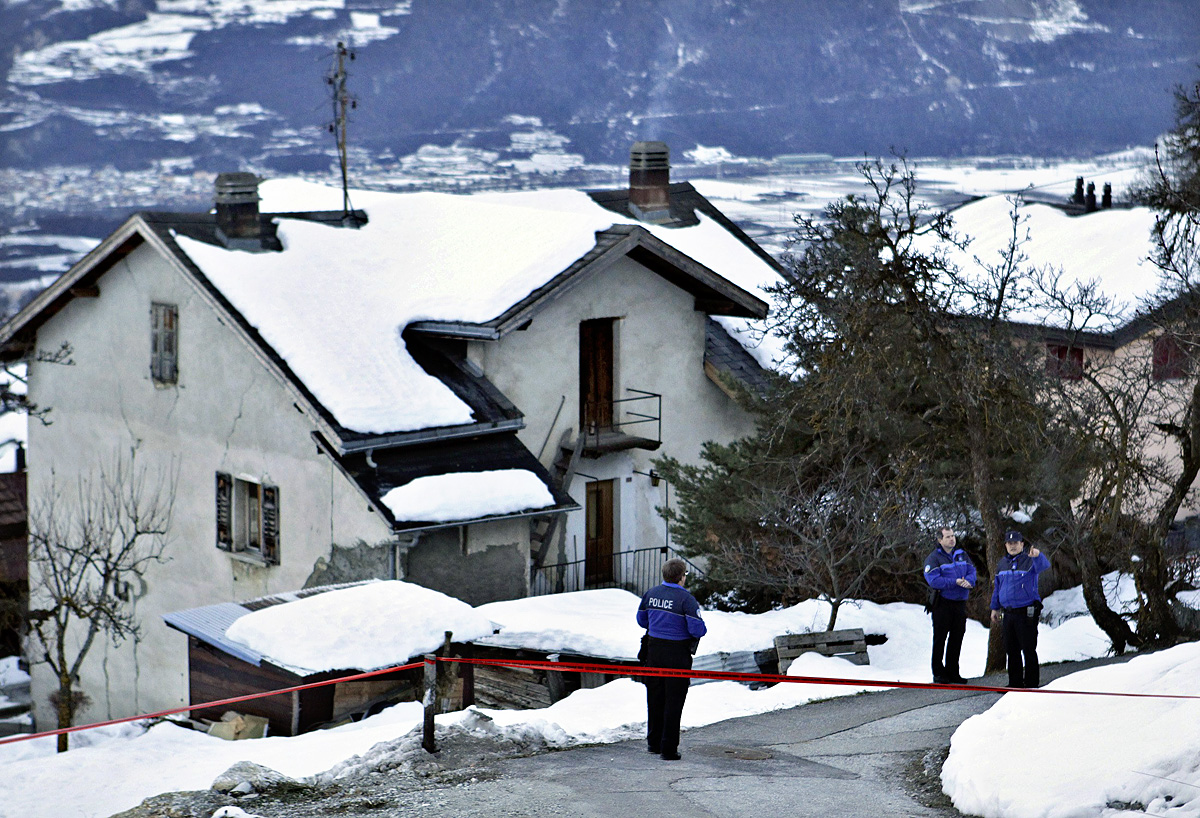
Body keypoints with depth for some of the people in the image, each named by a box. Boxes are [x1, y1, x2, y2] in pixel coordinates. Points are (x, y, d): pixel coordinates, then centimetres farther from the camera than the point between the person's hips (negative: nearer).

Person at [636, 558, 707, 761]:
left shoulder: (651, 594, 2)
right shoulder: (685, 599, -17)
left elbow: (641, 620, 14)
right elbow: (697, 629, -20)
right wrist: (703, 629, 2)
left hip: (654, 651, 6)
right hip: (677, 654, -6)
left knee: (655, 699, 17)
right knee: (673, 702, 2)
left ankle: (654, 742, 27)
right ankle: (668, 749, 3)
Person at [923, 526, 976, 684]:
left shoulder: (962, 555, 11)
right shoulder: (934, 558, -7)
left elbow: (971, 571, 4)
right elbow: (934, 580, -18)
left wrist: (968, 581, -19)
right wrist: (955, 582, -21)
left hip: (960, 603, 5)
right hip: (942, 604, -5)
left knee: (957, 638, 9)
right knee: (940, 638, -1)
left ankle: (952, 672, 17)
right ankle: (938, 673, 4)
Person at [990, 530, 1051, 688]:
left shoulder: (1029, 560, -7)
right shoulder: (1003, 562, 13)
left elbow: (1044, 565, -30)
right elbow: (997, 587, 22)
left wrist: (1037, 555, -52)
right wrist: (995, 608, 21)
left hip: (1026, 614, -6)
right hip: (1008, 614, 6)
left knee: (1028, 649, -3)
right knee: (1012, 650, 11)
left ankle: (1031, 683, 2)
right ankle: (1015, 682, 20)